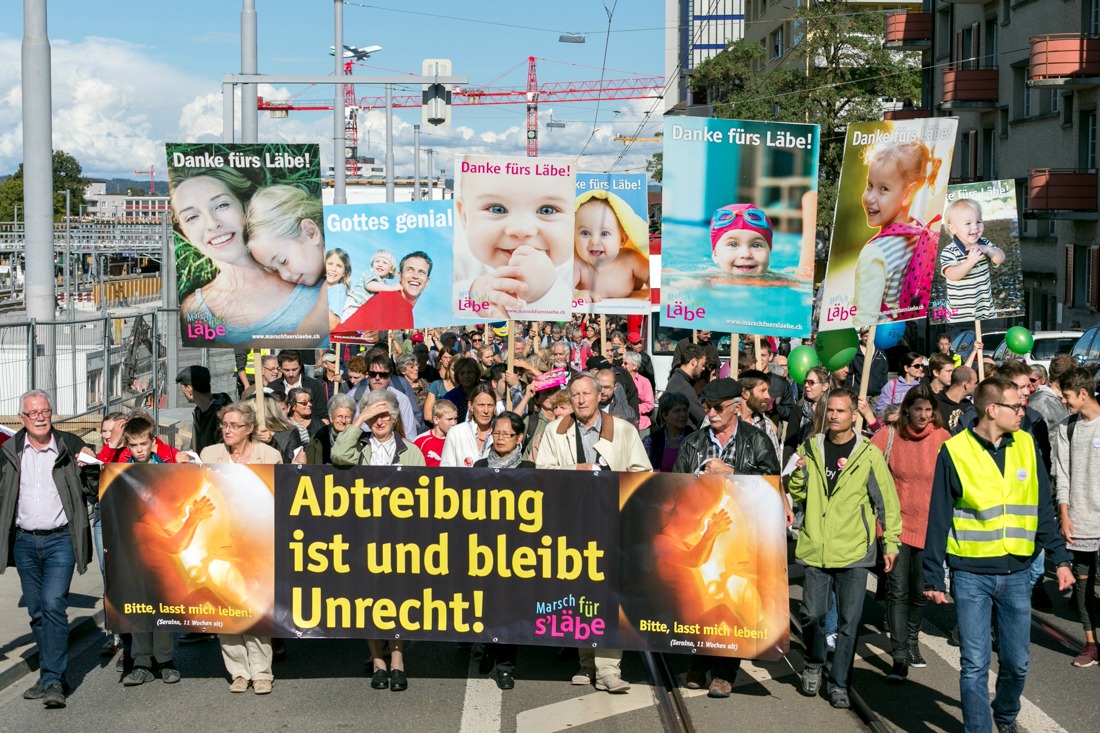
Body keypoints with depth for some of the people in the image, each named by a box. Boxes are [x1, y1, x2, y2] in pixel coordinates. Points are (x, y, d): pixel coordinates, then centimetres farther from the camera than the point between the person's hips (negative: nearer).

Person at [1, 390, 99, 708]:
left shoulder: (71, 446, 0)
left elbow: (95, 490, 4)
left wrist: (90, 467, -15)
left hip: (60, 540, -4)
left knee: (53, 605, -15)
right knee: (36, 611, 10)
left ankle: (52, 681, -13)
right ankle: (51, 676, 22)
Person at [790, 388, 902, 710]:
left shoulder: (869, 454, -3)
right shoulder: (810, 448, 5)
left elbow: (887, 501, 3)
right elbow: (798, 494, 8)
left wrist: (891, 543, 2)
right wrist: (797, 473, -12)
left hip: (853, 551, -2)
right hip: (815, 548, 2)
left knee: (848, 621, 2)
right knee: (812, 614, 5)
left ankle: (839, 684, 13)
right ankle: (814, 665, 31)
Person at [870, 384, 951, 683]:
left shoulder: (942, 438, -1)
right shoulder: (888, 436, -5)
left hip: (929, 524, 2)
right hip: (897, 522, -2)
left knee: (921, 591, 12)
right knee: (898, 591, -6)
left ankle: (911, 640, 36)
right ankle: (900, 657, -3)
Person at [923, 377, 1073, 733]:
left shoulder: (1026, 446, 4)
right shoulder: (954, 451, -7)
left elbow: (1043, 510, 10)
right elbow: (938, 520, -4)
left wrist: (1060, 558, 3)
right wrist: (933, 578, -4)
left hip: (1017, 573, 3)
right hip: (971, 574, -3)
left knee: (1017, 661, 12)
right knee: (975, 664, -2)